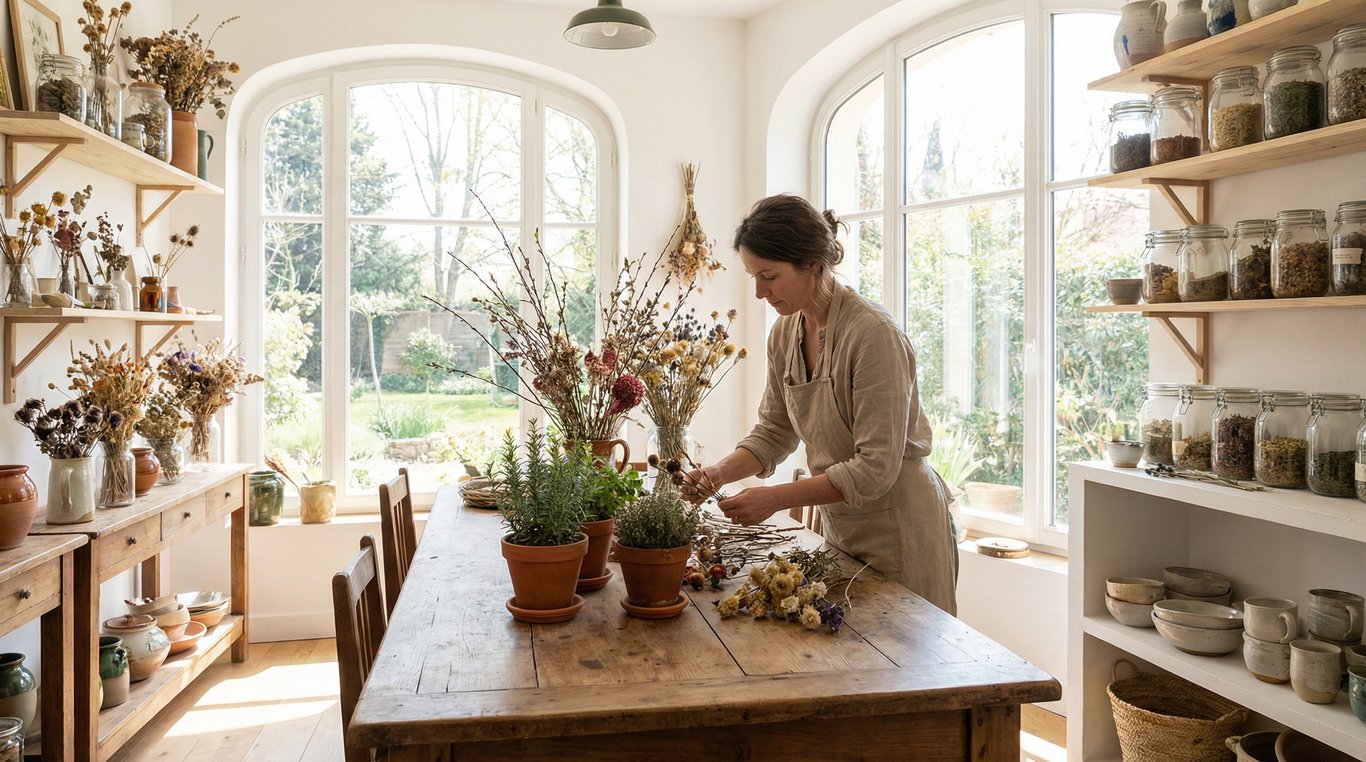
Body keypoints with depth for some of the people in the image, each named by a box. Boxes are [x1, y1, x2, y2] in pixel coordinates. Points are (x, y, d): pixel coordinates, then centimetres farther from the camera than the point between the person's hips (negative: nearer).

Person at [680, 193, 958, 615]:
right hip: (839, 524, 7)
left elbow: (876, 468, -26)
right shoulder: (785, 333, -1)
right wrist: (719, 472, -12)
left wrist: (776, 498, -28)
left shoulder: (872, 332, -24)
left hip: (898, 524, -7)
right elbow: (774, 431, 5)